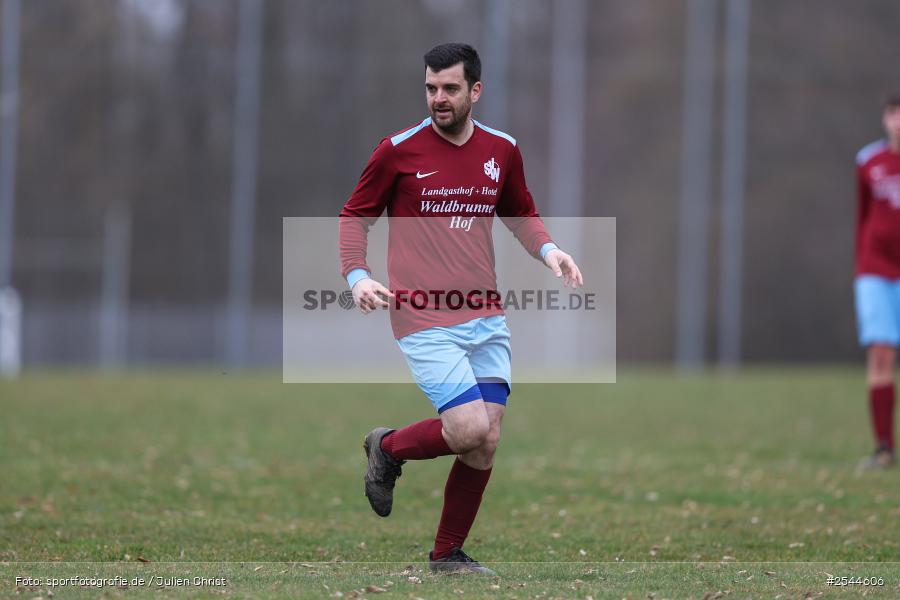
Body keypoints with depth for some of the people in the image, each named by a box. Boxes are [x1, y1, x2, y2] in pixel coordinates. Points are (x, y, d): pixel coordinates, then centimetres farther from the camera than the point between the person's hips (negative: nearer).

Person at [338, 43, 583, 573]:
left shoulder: (502, 151, 7)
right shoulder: (398, 151, -5)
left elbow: (521, 213, 23)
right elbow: (355, 216, 5)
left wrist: (547, 249, 3)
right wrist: (357, 275, -12)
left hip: (486, 319, 5)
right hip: (425, 321, -5)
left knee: (486, 443, 1)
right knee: (470, 431, -17)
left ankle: (448, 554, 16)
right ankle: (389, 449, 13)